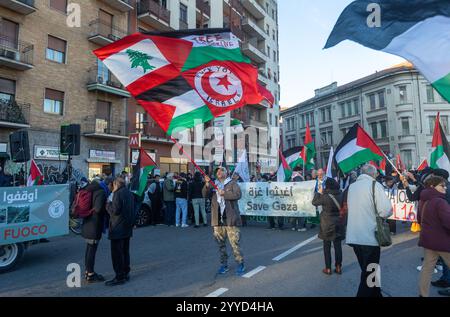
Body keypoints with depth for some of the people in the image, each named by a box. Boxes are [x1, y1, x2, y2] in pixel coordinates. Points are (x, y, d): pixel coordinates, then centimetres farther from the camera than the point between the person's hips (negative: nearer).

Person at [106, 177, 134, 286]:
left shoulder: (118, 194, -16)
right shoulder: (129, 193, 12)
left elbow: (115, 211, -20)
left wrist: (108, 204, -5)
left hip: (118, 229, -9)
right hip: (127, 228, 9)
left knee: (117, 253, -1)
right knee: (125, 251, 17)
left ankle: (119, 277, 3)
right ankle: (126, 273, 26)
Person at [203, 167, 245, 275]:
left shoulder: (232, 183, 3)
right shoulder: (213, 185, 14)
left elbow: (238, 194, -12)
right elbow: (205, 194, 1)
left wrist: (224, 193, -16)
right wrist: (207, 185, -16)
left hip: (231, 219, -4)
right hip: (217, 219, 4)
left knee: (235, 242, -3)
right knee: (220, 243, 12)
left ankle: (240, 264, 12)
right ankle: (224, 264, 24)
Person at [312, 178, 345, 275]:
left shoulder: (325, 197, -20)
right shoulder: (341, 195, -7)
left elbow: (314, 202, -6)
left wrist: (319, 192, 6)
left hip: (327, 225, -4)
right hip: (338, 224, 4)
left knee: (327, 247, 9)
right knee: (338, 246, 14)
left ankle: (328, 268, 15)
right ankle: (338, 267, 23)